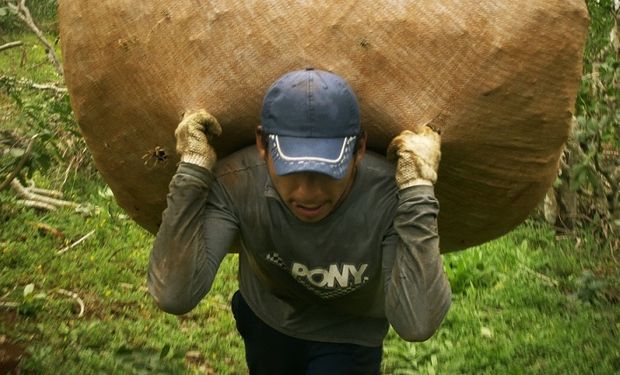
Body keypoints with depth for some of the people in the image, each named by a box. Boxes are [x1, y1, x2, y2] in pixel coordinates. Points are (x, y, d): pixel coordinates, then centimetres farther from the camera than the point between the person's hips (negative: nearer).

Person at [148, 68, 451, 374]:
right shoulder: (236, 184, -33)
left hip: (347, 340, -2)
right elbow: (174, 296, -40)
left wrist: (418, 190, -48)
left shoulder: (389, 196, -38)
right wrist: (192, 168, -42)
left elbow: (416, 324, -46)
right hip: (264, 322, 2)